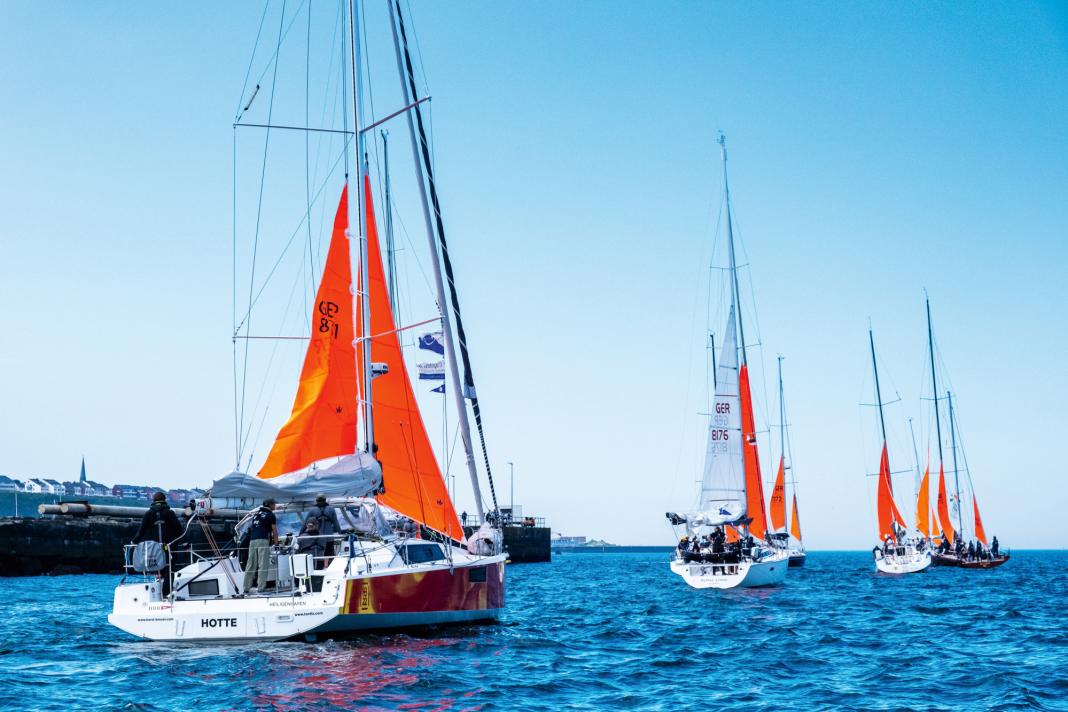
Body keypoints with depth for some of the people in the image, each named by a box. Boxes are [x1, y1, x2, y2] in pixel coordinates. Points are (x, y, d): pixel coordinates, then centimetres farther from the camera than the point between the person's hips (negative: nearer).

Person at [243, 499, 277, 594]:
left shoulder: (256, 513, 23)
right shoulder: (270, 514, 5)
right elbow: (274, 530, 3)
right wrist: (276, 542, 11)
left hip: (252, 540, 6)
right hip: (263, 540, -6)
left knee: (251, 565, 8)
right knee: (263, 565, -8)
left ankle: (246, 587, 8)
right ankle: (261, 588, -15)